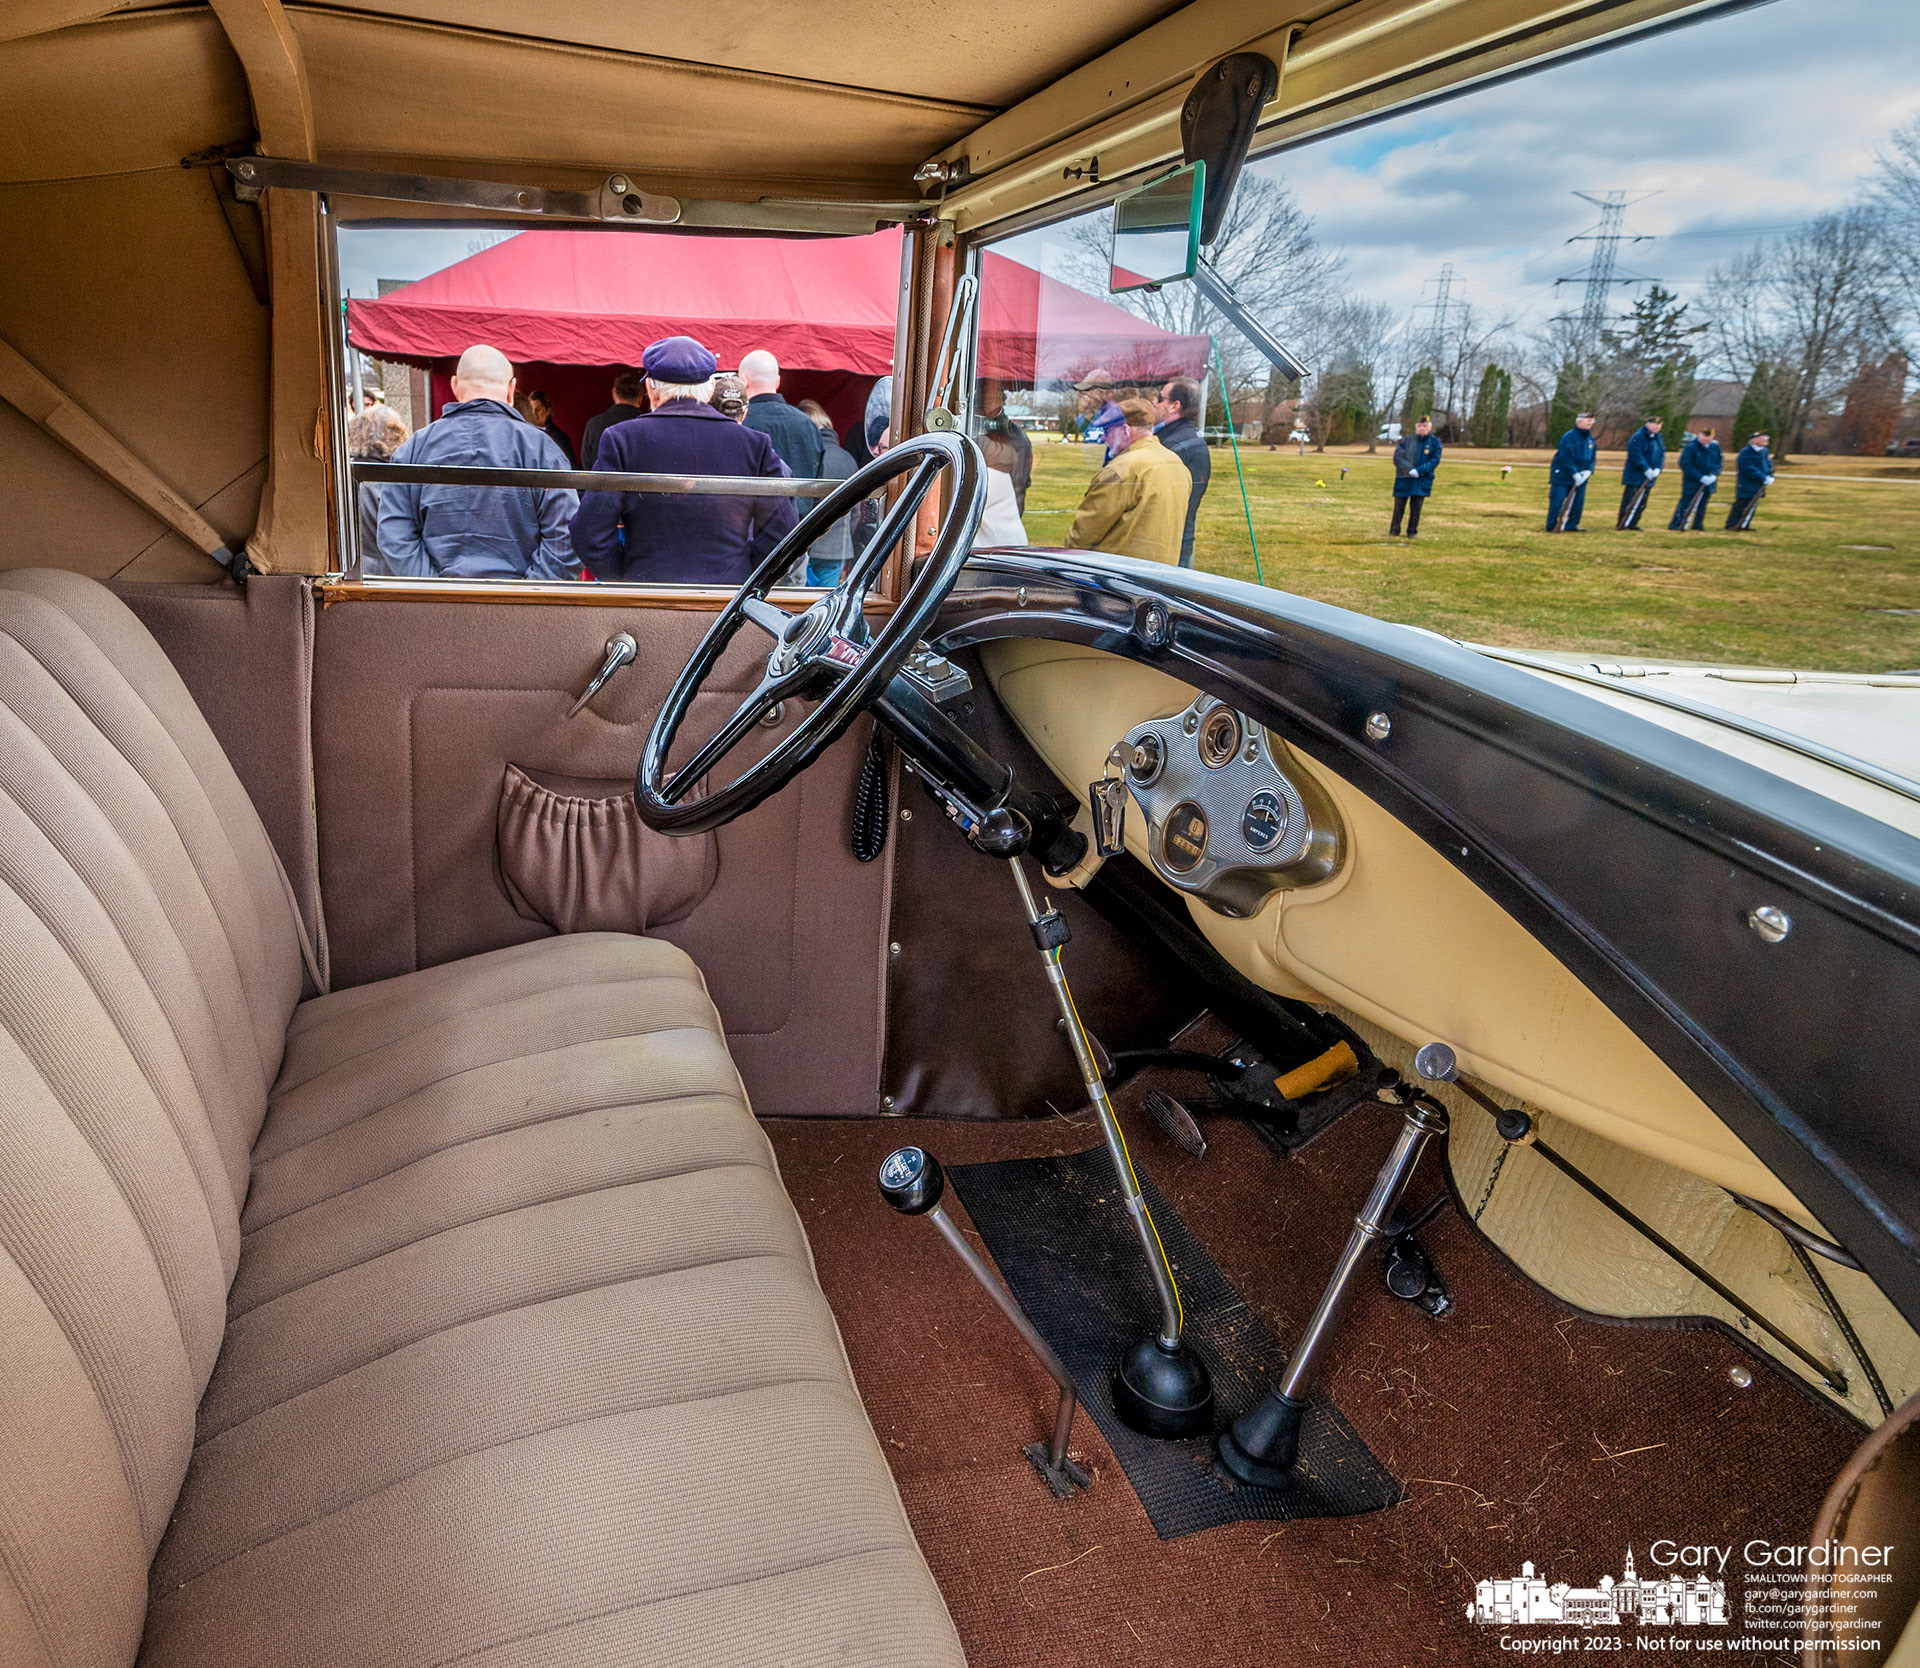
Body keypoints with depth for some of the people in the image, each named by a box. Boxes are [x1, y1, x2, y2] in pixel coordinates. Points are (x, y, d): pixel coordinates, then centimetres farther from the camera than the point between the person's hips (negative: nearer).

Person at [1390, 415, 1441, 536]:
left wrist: (1419, 470, -19)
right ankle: (1394, 530, 12)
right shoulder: (1407, 440, 1)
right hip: (1404, 479, 0)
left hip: (1422, 480, 0)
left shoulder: (1435, 442, 1)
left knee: (1416, 506, 4)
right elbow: (1397, 457, -6)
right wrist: (1409, 470, -19)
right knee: (1399, 505, 3)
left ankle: (1412, 531, 13)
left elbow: (1435, 460, -5)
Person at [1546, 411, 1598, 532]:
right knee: (1557, 501, -6)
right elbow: (1566, 457, -20)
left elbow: (1593, 457, 13)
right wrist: (1575, 473, -22)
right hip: (1562, 475, -7)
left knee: (1578, 501, 5)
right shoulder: (1569, 437, -15)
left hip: (1580, 476, 7)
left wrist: (1588, 470, -5)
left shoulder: (1590, 439, 8)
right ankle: (1552, 526, 0)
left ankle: (1571, 525, 15)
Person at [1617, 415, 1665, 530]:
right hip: (1635, 476, -8)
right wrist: (1646, 469, -22)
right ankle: (1622, 524, -6)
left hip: (1649, 477, 8)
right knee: (1630, 501, -9)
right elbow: (1636, 455, -19)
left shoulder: (1658, 438, 13)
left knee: (1642, 503, 9)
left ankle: (1632, 524, 15)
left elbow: (1662, 454, 14)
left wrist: (1658, 468, -3)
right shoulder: (1638, 437, -12)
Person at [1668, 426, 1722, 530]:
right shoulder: (1691, 447, -15)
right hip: (1692, 482, -5)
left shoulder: (1715, 447, 4)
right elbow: (1685, 464, -19)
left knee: (1702, 504, 10)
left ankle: (1697, 526, 20)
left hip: (1708, 482, 5)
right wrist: (1701, 477, -21)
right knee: (1686, 503, -8)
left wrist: (1714, 475, -9)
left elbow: (1718, 462, 12)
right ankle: (1675, 526, -5)